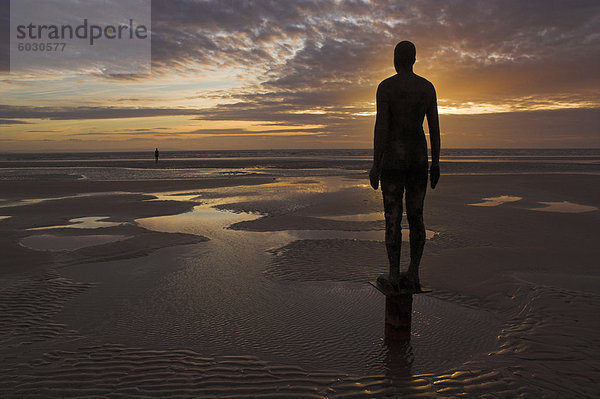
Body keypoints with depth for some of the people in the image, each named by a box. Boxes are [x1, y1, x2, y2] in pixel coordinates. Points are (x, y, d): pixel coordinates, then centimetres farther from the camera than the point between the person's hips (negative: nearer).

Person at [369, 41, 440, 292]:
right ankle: (413, 275, 11)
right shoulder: (428, 87, 8)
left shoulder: (385, 86, -6)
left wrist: (375, 165, -9)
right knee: (416, 215, 7)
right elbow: (435, 127, 7)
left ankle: (394, 276, 5)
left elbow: (381, 126, -13)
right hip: (419, 157, 5)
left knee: (393, 216, 1)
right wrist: (435, 163, 12)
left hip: (394, 156, -4)